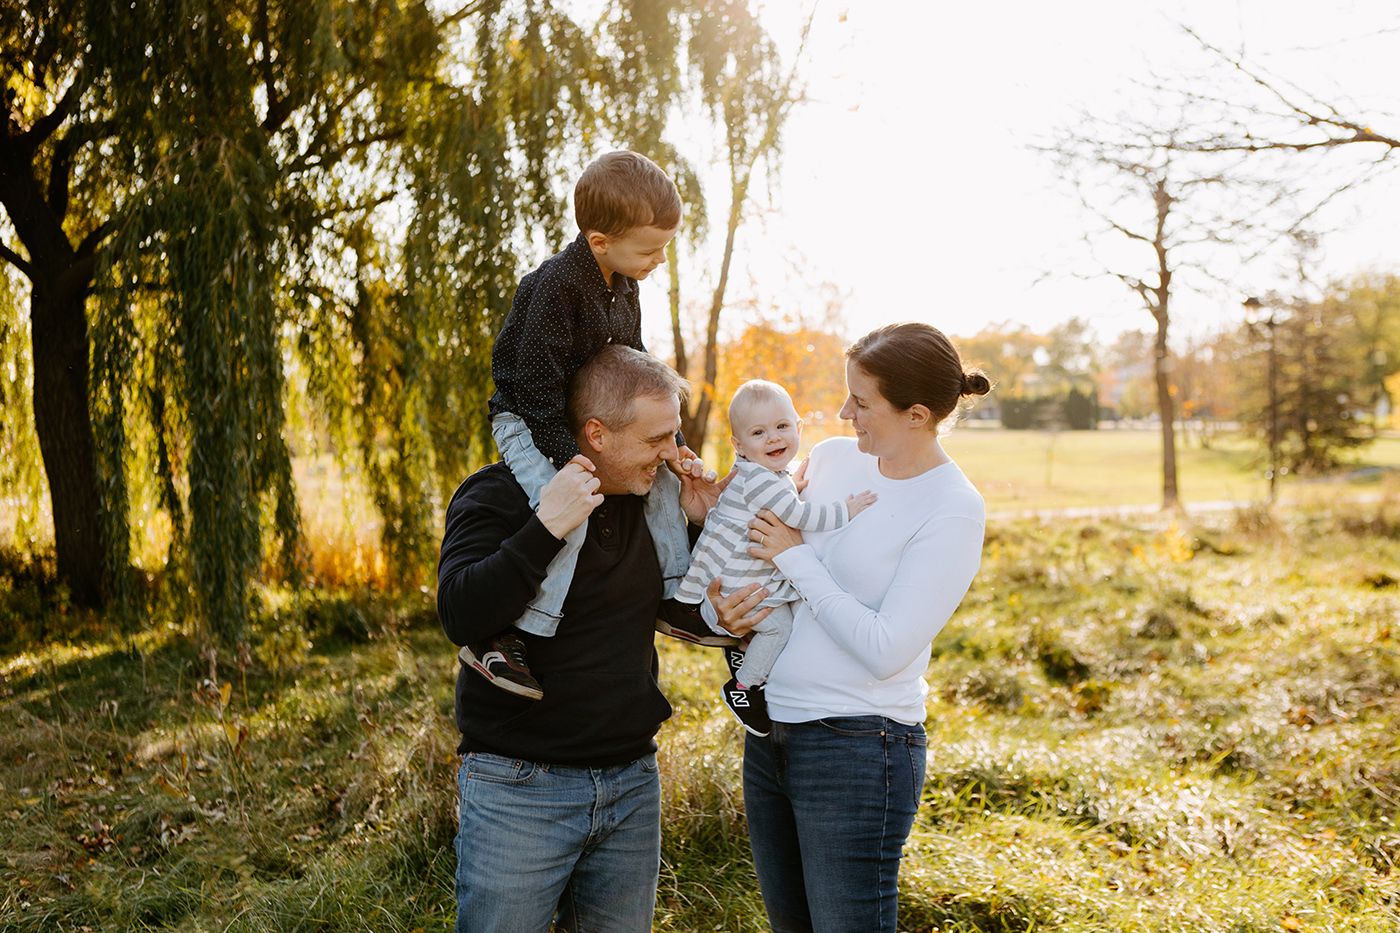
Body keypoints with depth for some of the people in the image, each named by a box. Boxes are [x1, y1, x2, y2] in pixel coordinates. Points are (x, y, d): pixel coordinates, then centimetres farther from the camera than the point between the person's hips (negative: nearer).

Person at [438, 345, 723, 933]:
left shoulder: (647, 498, 6)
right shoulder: (500, 494, -11)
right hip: (520, 788, -5)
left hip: (632, 783, 6)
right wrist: (546, 527, -31)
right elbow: (461, 616, -25)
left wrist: (697, 526, 2)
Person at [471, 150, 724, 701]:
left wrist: (671, 441, 10)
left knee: (664, 487, 7)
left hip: (587, 424, 9)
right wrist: (568, 457, -29)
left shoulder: (625, 289, 5)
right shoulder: (556, 285, -24)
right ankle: (501, 639, -26)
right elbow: (536, 380, -26)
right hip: (527, 425, -9)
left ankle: (674, 602, 21)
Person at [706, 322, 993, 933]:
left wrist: (795, 557, -14)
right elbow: (756, 558, 18)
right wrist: (727, 612, -3)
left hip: (858, 750, -7)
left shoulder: (954, 510, -14)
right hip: (768, 735, 7)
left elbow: (883, 649, -20)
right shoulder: (832, 457, 5)